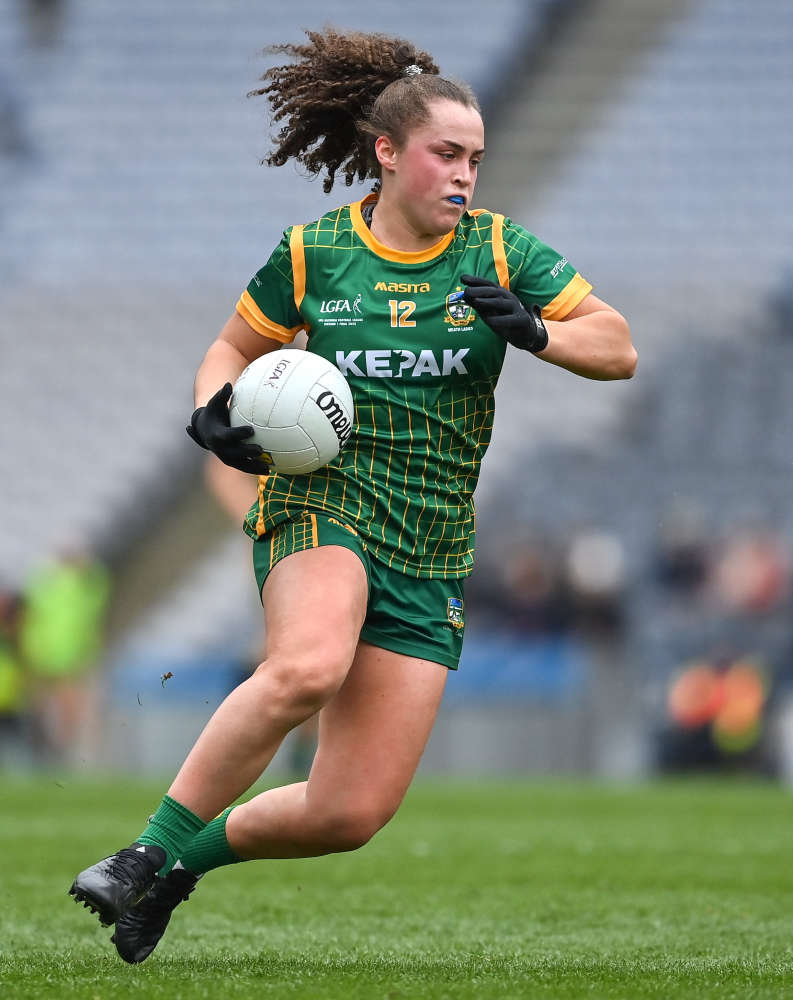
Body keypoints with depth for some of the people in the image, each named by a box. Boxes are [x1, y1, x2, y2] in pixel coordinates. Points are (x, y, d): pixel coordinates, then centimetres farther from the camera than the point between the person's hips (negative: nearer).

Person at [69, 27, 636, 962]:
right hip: (322, 506, -3)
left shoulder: (499, 249, 3)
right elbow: (233, 348, 16)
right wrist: (214, 411, -7)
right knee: (308, 666, -39)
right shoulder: (313, 253, 1)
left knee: (352, 813, -4)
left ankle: (192, 852, 24)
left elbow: (618, 348, 1)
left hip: (430, 555, 3)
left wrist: (533, 331, -20)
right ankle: (146, 852, -26)